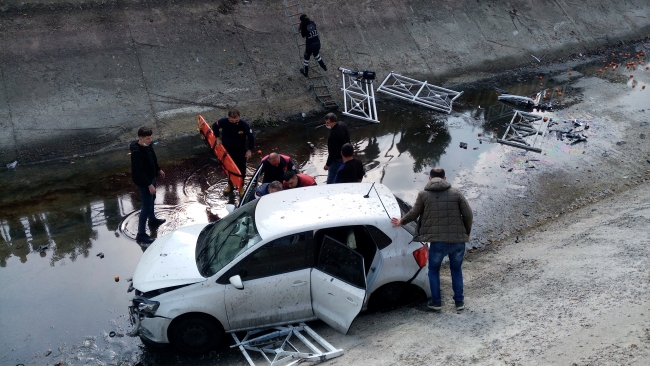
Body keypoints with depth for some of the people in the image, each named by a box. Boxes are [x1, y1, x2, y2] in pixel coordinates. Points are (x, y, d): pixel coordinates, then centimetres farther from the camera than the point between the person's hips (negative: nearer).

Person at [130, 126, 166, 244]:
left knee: (151, 199, 28)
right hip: (143, 182, -9)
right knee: (147, 206, -5)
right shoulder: (136, 153, -32)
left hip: (151, 177, 10)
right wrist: (149, 185, -29)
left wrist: (159, 170, 22)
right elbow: (139, 172, -30)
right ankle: (141, 234, 2)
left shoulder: (147, 145, -4)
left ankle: (152, 219, 53)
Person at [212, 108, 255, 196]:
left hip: (240, 151, -2)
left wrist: (249, 150, -12)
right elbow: (214, 126, 2)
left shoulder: (244, 124, -25)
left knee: (241, 169, 11)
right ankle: (230, 184, 43)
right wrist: (217, 138, -4)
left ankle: (241, 186, 34)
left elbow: (251, 137, -13)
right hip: (227, 150, 2)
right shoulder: (223, 121, -20)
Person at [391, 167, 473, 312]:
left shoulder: (423, 195, 1)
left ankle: (436, 302, 18)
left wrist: (401, 221, 29)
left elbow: (414, 213, 10)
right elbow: (468, 214, 1)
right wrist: (467, 233, 17)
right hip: (458, 240, 2)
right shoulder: (456, 193, 3)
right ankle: (459, 301, 23)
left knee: (433, 270, 18)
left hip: (438, 241, -2)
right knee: (456, 270, 22)